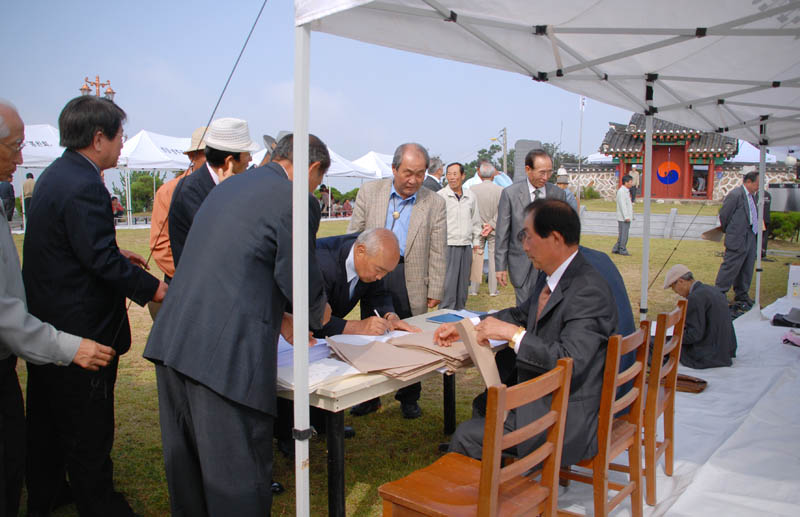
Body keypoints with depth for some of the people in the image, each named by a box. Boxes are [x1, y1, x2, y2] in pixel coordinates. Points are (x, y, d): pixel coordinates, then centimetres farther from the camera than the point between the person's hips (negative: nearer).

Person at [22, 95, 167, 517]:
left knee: (46, 420, 23)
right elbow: (101, 261, -26)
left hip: (44, 321, 11)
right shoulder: (84, 187, -23)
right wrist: (152, 288, -17)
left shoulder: (54, 175, 9)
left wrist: (117, 255, 15)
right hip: (80, 329, -11)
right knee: (88, 432, 4)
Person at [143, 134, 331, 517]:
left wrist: (279, 318, 28)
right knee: (239, 474, 5)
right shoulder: (297, 202, -8)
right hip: (226, 354, -9)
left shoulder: (226, 187, 19)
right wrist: (317, 318, 15)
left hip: (172, 340, 9)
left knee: (186, 465, 22)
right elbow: (303, 284, -8)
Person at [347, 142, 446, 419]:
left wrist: (435, 292, -2)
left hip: (411, 281, -1)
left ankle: (409, 398, 28)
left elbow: (437, 252, 1)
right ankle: (370, 396, 28)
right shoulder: (369, 192, 2)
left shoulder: (434, 204, 0)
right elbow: (353, 237, 5)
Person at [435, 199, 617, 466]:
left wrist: (512, 333, -27)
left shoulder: (589, 291, -24)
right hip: (541, 396, 10)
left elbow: (570, 361, -32)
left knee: (468, 436, -11)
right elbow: (522, 313, 20)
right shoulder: (550, 277, 6)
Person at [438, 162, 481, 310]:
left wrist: (476, 241, 17)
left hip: (466, 246, 5)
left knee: (463, 283, 10)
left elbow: (475, 220, 19)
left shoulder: (471, 196, 10)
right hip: (448, 246, -5)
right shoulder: (440, 196, -4)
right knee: (448, 283, -6)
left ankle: (460, 313, 21)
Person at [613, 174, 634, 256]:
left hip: (627, 217, 10)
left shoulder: (626, 191, 18)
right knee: (623, 234, -5)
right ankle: (622, 250, 1)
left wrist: (630, 216, 21)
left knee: (622, 234, 12)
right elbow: (622, 205, -20)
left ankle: (616, 249, 17)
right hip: (623, 218, -10)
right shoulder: (621, 191, -14)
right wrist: (626, 217, -22)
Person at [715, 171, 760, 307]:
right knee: (731, 267, -5)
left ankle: (741, 295, 26)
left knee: (747, 268, 15)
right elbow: (724, 215, -12)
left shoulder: (751, 196, 13)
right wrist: (728, 231, -1)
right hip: (738, 239, -9)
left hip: (750, 238, 9)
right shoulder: (735, 195, -14)